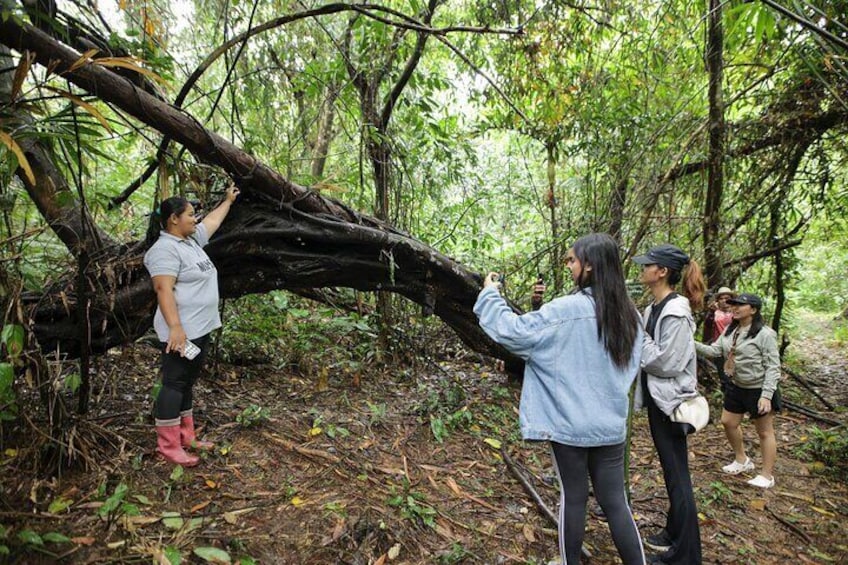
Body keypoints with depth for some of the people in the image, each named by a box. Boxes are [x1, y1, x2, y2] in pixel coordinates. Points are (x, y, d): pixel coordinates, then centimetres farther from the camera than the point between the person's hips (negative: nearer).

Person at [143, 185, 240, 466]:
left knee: (187, 383, 15)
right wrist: (175, 326, -32)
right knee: (174, 383, -3)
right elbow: (163, 289, -25)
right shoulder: (165, 249, -16)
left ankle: (185, 436, 25)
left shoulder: (191, 240, 14)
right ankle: (168, 446, 6)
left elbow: (212, 220, 31)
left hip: (200, 328, 10)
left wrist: (228, 200, 43)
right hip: (181, 331, -10)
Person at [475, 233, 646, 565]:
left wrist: (490, 294, -5)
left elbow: (513, 332, -17)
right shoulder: (628, 314, 2)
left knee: (573, 497, 12)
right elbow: (629, 368, 13)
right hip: (610, 424, 5)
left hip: (570, 423, -5)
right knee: (615, 501, 13)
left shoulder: (566, 310, -19)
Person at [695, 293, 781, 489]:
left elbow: (772, 367, -20)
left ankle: (767, 475, 21)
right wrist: (693, 344, -17)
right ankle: (742, 460, 38)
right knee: (728, 422, 16)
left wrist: (766, 395, -24)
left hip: (759, 390, -8)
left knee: (765, 431, 7)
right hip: (736, 387, 8)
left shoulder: (765, 334, -20)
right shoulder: (730, 331, 3)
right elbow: (715, 350, 0)